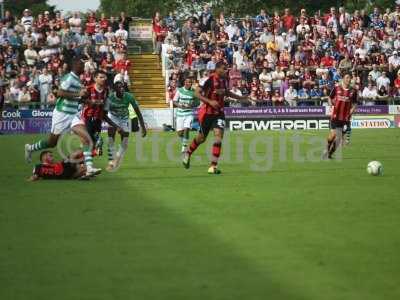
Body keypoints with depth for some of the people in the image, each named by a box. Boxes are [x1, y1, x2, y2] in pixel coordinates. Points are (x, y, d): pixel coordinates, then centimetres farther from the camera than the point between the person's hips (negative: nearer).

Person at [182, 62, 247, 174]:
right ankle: (188, 154, 41)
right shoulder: (210, 80, -19)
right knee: (202, 137, 10)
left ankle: (213, 166, -13)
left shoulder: (224, 80, 2)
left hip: (219, 112, 5)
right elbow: (196, 93, -20)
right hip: (207, 112, -5)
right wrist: (210, 101, -29)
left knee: (219, 134, -14)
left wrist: (239, 97, 25)